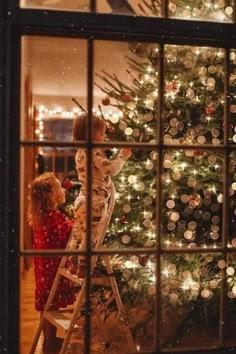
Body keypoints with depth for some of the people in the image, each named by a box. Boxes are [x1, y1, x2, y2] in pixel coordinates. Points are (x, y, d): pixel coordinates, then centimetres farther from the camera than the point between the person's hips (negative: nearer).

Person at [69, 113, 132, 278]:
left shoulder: (81, 152, 10)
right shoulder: (94, 153, -19)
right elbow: (111, 169, -28)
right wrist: (123, 156, -14)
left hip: (82, 199, 9)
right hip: (95, 202, -9)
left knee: (78, 235, 16)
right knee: (90, 237, -1)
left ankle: (74, 264, 26)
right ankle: (83, 268, 5)